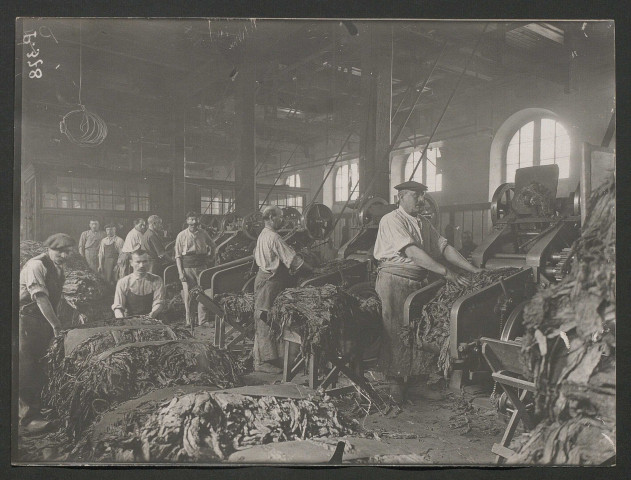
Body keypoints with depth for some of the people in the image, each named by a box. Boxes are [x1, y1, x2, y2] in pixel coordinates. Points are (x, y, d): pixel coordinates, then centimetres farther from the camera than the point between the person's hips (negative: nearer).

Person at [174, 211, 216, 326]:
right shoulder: (181, 235, 0)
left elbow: (213, 246, 24)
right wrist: (181, 272, -7)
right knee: (188, 294, 2)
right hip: (187, 267, -2)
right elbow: (178, 256, 0)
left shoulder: (203, 233, 7)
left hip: (201, 265, 2)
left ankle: (202, 321, 5)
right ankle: (189, 321, 13)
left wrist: (211, 259, 13)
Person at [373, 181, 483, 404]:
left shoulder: (423, 224, 16)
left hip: (419, 281, 7)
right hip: (395, 281, -7)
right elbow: (412, 252, -21)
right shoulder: (391, 220, -10)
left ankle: (416, 376, 18)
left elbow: (444, 247, 12)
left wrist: (473, 270, 1)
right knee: (395, 331, -3)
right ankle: (395, 380, 7)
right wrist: (446, 272, -25)